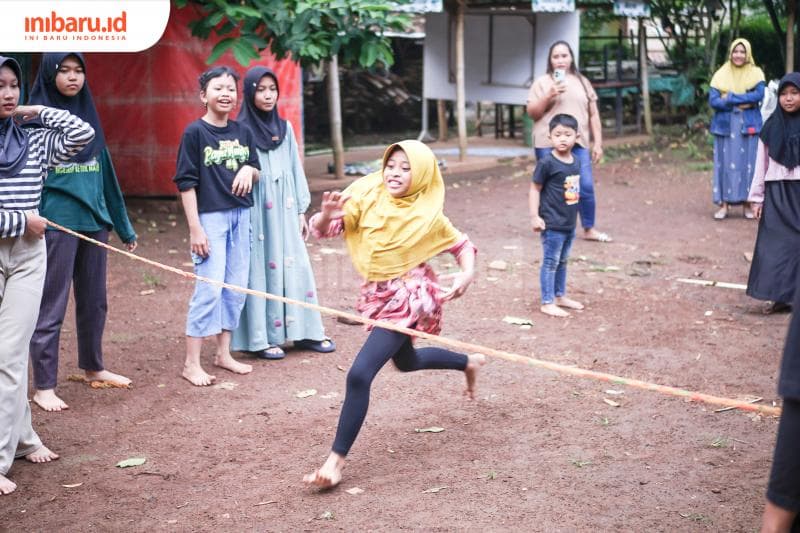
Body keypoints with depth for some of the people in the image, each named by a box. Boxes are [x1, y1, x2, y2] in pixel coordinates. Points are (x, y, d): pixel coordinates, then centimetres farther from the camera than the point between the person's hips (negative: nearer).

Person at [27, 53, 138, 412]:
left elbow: (106, 175, 17)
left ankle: (92, 367, 31)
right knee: (51, 306, -2)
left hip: (94, 222, 6)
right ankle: (43, 386, 4)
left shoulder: (89, 119, 13)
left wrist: (124, 227, 18)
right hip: (56, 224, -6)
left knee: (94, 301, 14)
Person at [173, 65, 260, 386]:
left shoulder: (242, 132, 9)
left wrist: (249, 170, -7)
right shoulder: (195, 132, -7)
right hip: (210, 216, -6)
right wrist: (195, 228, -13)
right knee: (209, 289, -9)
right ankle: (191, 363, -1)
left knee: (236, 287, 9)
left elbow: (256, 170, 19)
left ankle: (224, 353, 22)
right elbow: (186, 182, -9)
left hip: (240, 215, 6)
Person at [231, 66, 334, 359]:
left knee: (295, 268, 7)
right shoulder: (241, 130, -6)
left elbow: (295, 169, 14)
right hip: (257, 211, -5)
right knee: (261, 270, -1)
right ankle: (259, 338, 6)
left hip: (284, 211, 5)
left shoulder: (284, 127, 10)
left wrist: (301, 211, 12)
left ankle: (305, 332, 16)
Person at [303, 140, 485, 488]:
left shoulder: (428, 216, -13)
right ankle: (468, 362, 57)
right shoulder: (366, 197, -9)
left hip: (408, 299, -6)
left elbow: (462, 245, 2)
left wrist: (467, 274, -19)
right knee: (406, 362, 31)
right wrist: (327, 215, -38)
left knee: (360, 374, -18)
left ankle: (337, 459, -9)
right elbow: (322, 229, -15)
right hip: (377, 295, 6)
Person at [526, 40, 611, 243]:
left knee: (586, 186, -1)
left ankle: (589, 229, 12)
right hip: (549, 145, -3)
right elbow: (531, 113, 0)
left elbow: (593, 114, 14)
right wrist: (548, 96, -14)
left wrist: (598, 143, 8)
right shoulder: (542, 82, 5)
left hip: (578, 144, 3)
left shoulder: (582, 82, 15)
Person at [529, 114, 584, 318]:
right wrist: (534, 217, -16)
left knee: (562, 261, 19)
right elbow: (535, 189, -12)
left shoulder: (576, 161, 4)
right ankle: (547, 303, 8)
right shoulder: (547, 163, -16)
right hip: (552, 224, -7)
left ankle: (560, 296, 31)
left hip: (570, 223, 7)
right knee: (550, 262, 1)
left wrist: (573, 215, 16)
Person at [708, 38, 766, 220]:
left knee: (747, 163, 1)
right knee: (725, 164, -1)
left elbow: (759, 95, -12)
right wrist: (743, 102, -13)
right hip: (725, 126, 0)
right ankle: (724, 203, 3)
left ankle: (747, 203, 8)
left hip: (748, 126, 0)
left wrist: (730, 98, -14)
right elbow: (713, 101, -5)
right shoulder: (720, 75, 5)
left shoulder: (756, 74, 5)